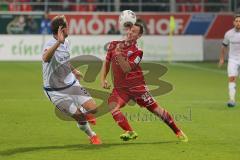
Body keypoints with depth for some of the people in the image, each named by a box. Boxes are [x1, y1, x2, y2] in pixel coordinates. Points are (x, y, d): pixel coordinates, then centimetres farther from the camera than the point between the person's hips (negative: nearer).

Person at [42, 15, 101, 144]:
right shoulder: (50, 45, -27)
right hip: (56, 92, -6)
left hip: (71, 84, 6)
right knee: (80, 117, -11)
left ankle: (83, 112, 30)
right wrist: (58, 42, -65)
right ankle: (92, 136, 20)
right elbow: (45, 58, -53)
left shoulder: (65, 43, -1)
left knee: (92, 109, -7)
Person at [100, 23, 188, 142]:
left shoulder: (137, 51, -9)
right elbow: (106, 63, 13)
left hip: (136, 86, -4)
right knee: (112, 106, -24)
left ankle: (178, 132, 16)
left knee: (156, 109, 0)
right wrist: (103, 79, 0)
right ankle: (130, 132, -16)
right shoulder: (113, 45, 5)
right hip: (120, 87, 4)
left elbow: (127, 69, -21)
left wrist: (119, 55, -34)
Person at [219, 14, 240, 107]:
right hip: (232, 60, 1)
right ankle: (232, 100, -15)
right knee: (231, 78, -13)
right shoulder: (228, 34, -1)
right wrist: (222, 59, 17)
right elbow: (224, 46, 14)